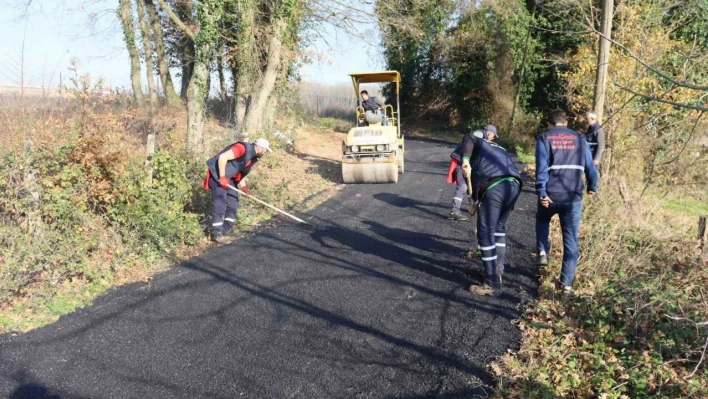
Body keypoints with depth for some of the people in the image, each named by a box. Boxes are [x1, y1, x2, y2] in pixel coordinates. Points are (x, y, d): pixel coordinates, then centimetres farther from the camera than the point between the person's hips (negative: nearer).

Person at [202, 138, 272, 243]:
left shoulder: (253, 157, 7)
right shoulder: (243, 148, -23)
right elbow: (223, 157, -28)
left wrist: (243, 186, 2)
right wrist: (222, 177, -25)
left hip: (229, 177, 10)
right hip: (217, 174, -10)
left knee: (233, 203, 9)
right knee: (220, 204, -11)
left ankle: (227, 230, 19)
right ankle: (216, 233, -4)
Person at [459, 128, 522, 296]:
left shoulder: (478, 143, 23)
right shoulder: (501, 151, 39)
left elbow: (468, 139, -3)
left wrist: (465, 159, -21)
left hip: (493, 187, -6)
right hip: (514, 186, 7)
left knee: (486, 233, 1)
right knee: (499, 227, 26)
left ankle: (493, 284, 2)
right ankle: (498, 270, 34)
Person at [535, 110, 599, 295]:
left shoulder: (544, 139, 3)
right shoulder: (579, 138, 11)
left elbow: (541, 167, -10)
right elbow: (590, 166, 10)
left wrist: (541, 192, -16)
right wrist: (592, 187, 25)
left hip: (550, 195, -1)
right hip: (573, 197, 1)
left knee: (542, 220, 33)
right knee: (571, 241, 8)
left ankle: (543, 252, 15)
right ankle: (566, 283, 6)